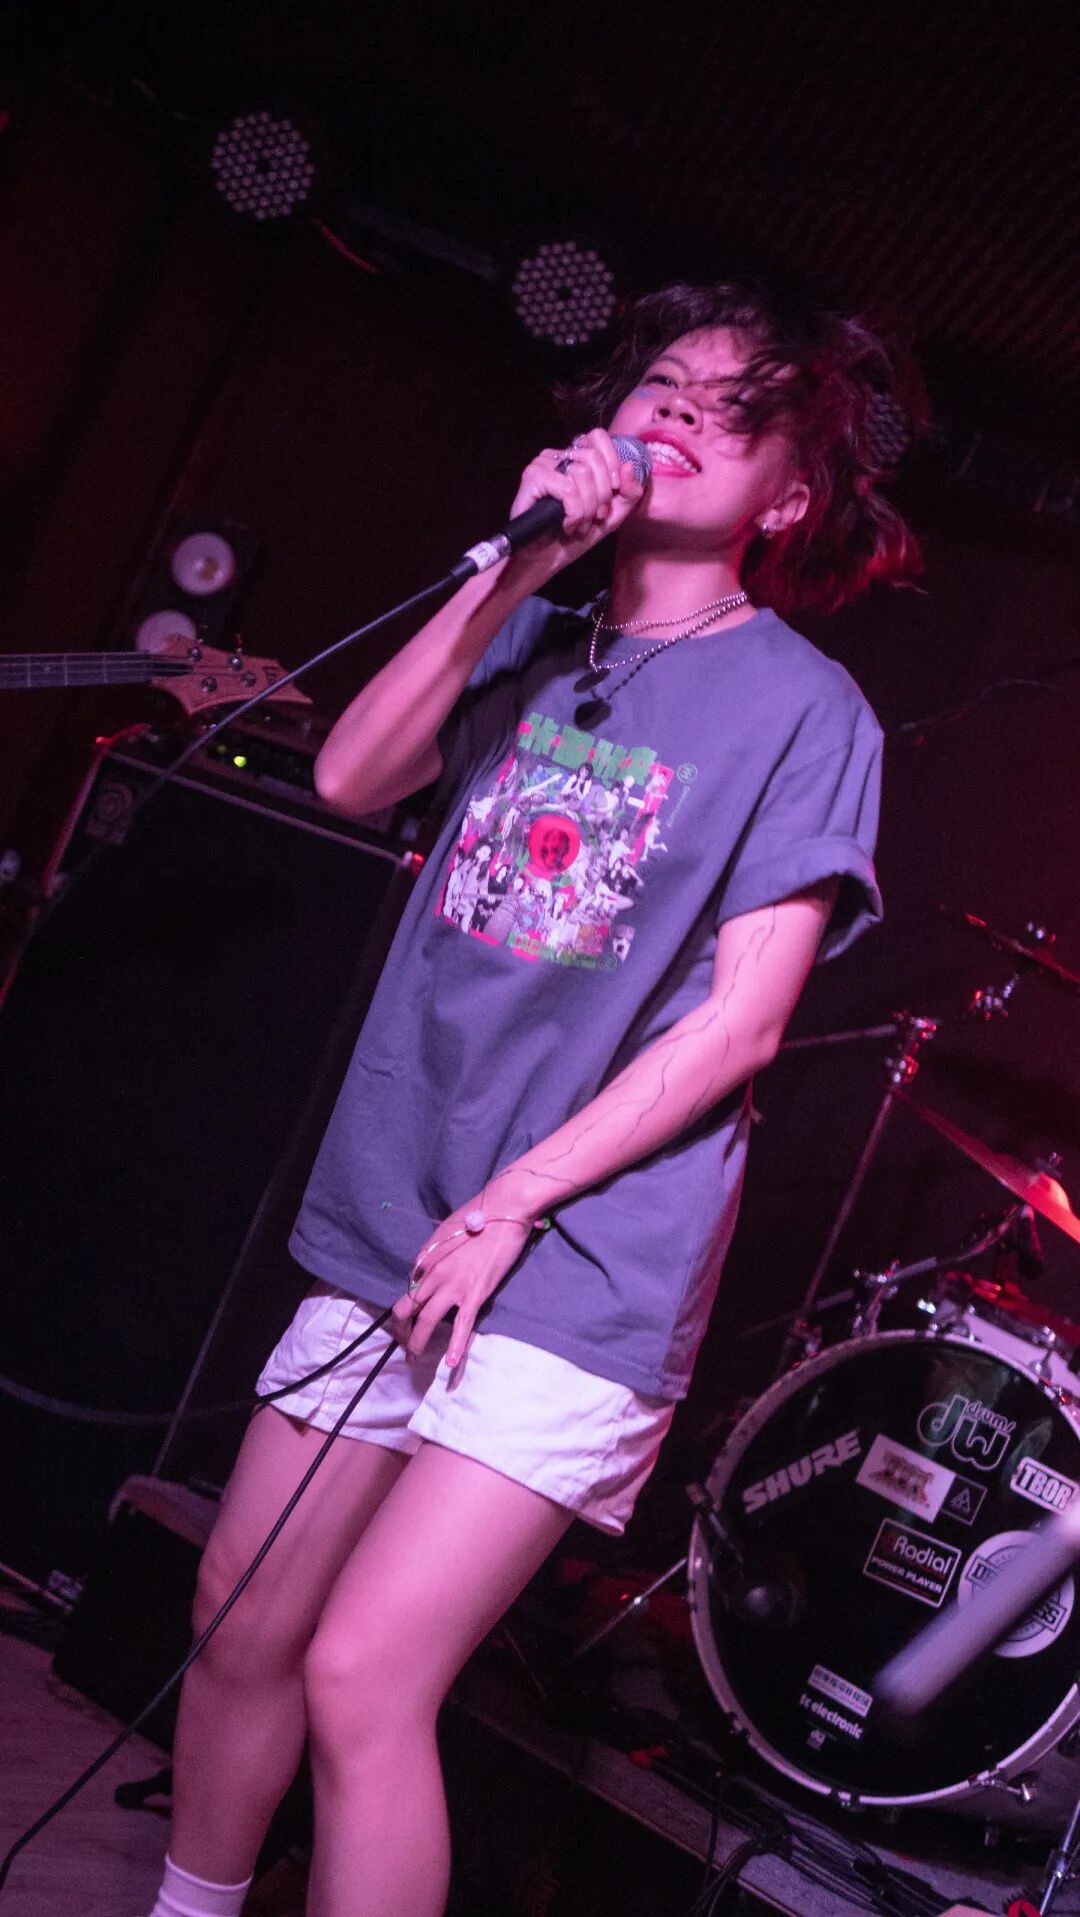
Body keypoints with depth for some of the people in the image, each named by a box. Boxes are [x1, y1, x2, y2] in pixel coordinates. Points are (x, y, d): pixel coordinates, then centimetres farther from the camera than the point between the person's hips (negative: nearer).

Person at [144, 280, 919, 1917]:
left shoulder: (803, 708, -3)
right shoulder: (534, 646, 13)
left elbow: (739, 1024, -9)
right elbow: (353, 779, -3)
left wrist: (508, 1205, -13)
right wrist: (517, 567, -9)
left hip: (576, 1270, -5)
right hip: (387, 1231, 5)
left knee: (363, 1676, -11)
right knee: (241, 1624, 13)